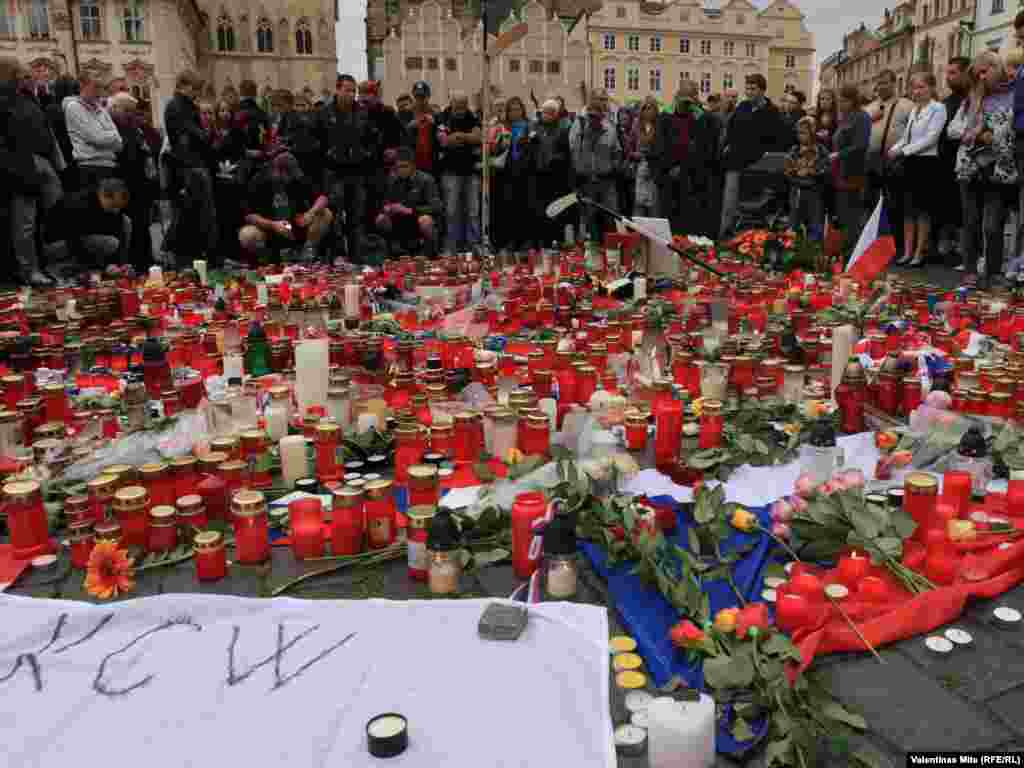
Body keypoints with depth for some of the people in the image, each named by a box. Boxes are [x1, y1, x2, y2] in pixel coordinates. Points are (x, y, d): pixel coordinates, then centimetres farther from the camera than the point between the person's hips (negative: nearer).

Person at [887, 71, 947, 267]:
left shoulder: (938, 108, -7)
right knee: (908, 208, 6)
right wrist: (894, 150, -2)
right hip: (910, 162, 7)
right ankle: (907, 252, 11)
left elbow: (930, 138, -15)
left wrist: (902, 151, -17)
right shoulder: (914, 110, 15)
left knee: (923, 208, -1)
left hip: (927, 162, -7)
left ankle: (919, 253, 5)